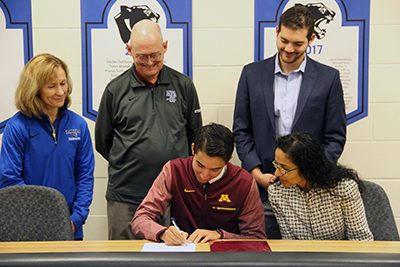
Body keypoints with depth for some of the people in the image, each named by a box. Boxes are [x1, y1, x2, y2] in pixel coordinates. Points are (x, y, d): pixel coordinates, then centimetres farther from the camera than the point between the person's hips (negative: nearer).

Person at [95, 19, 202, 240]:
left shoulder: (183, 86, 5)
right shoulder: (116, 89, 2)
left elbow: (195, 135, 13)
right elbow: (102, 141, 10)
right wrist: (128, 166, 11)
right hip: (125, 195, 0)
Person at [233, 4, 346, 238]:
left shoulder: (328, 78, 1)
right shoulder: (252, 73, 4)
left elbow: (335, 138, 2)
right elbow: (241, 130, 6)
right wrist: (257, 173, -5)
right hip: (262, 187, 1)